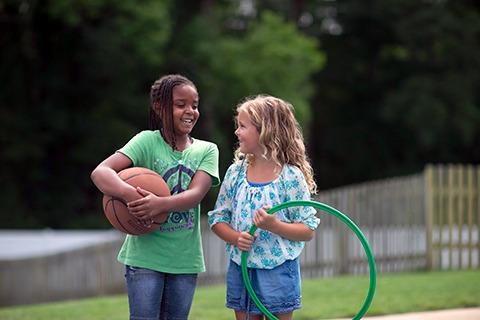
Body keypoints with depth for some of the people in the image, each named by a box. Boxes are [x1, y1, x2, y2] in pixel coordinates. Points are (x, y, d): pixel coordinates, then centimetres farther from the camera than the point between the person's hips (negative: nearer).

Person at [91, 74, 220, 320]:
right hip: (145, 255, -3)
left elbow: (195, 194, -14)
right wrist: (129, 194, -40)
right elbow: (100, 172, -19)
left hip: (185, 259, 3)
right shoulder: (147, 141, -6)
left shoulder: (207, 151, 3)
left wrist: (160, 204, -35)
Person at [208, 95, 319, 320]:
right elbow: (218, 219, 7)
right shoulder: (236, 172, 4)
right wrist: (236, 238, -13)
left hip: (277, 270, -4)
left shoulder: (290, 177, -9)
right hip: (240, 268, 4)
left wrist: (275, 226, -23)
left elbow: (308, 230, -7)